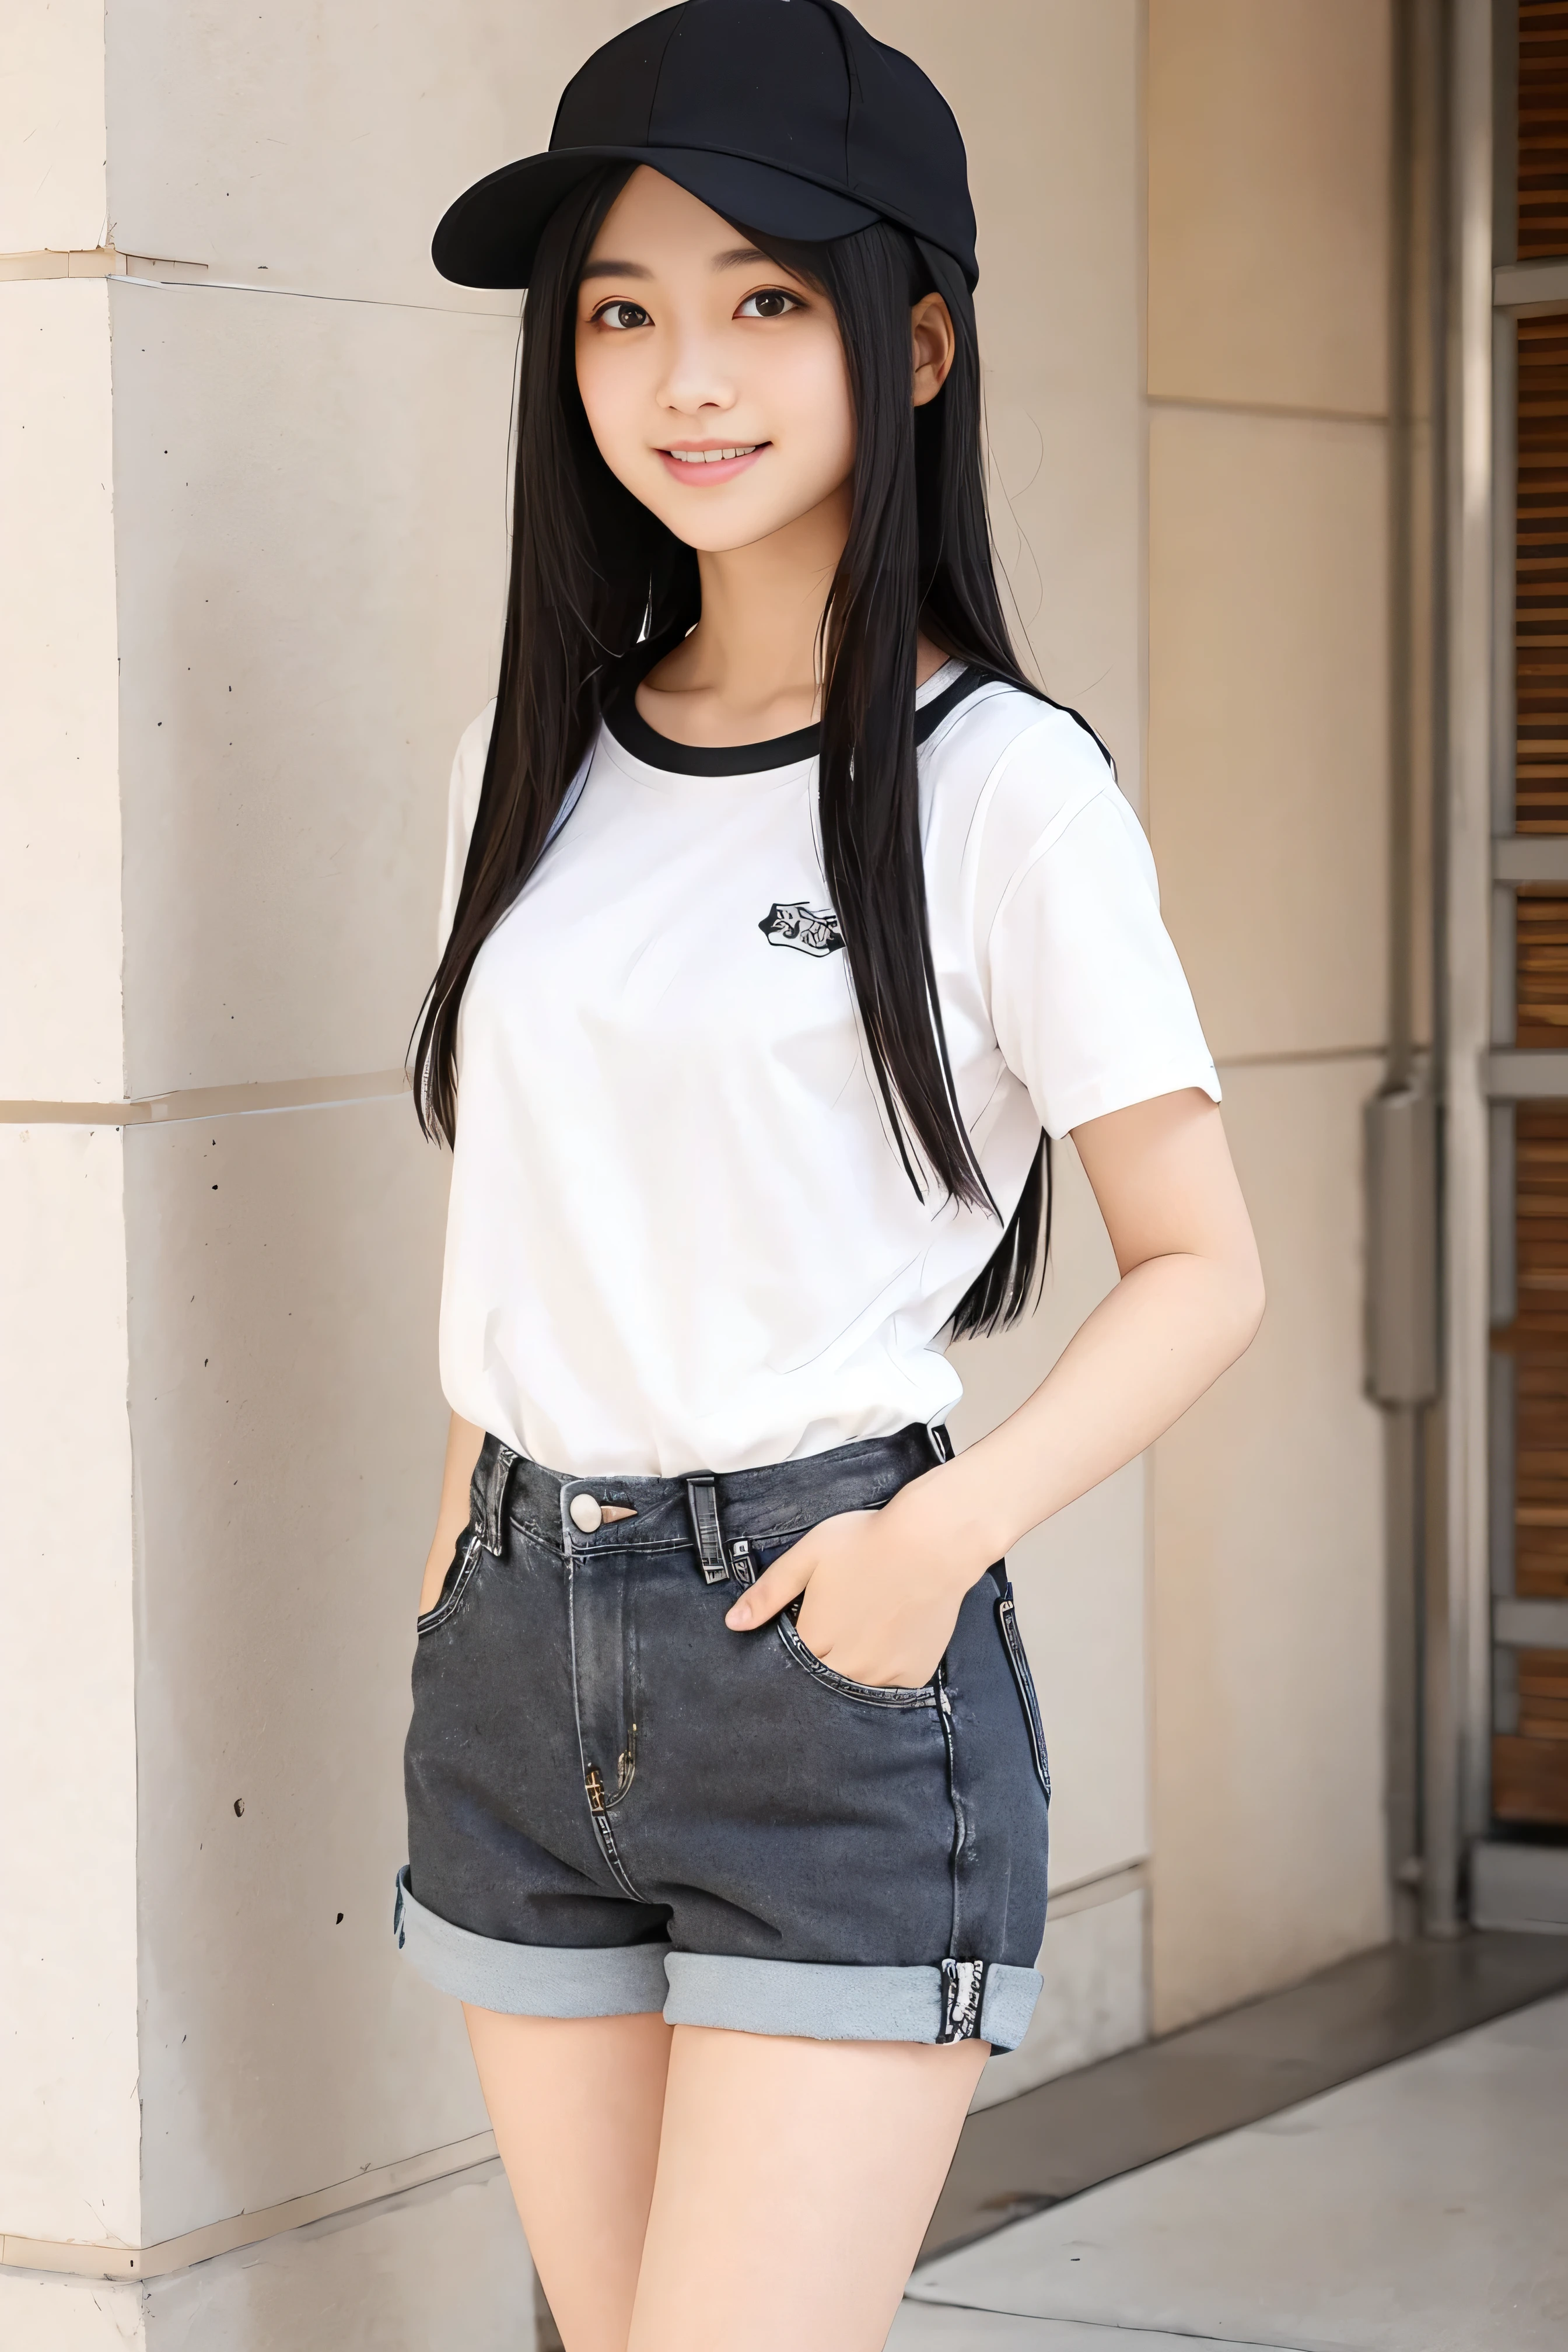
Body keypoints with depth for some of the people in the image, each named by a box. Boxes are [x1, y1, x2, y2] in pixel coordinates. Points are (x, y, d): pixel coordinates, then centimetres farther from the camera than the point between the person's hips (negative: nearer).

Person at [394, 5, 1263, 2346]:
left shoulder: (997, 785, -7)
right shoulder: (530, 767, 10)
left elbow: (1205, 1269, -4)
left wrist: (947, 1529, -17)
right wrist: (470, 1571, 12)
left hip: (831, 1653, -5)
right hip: (514, 1652, 6)